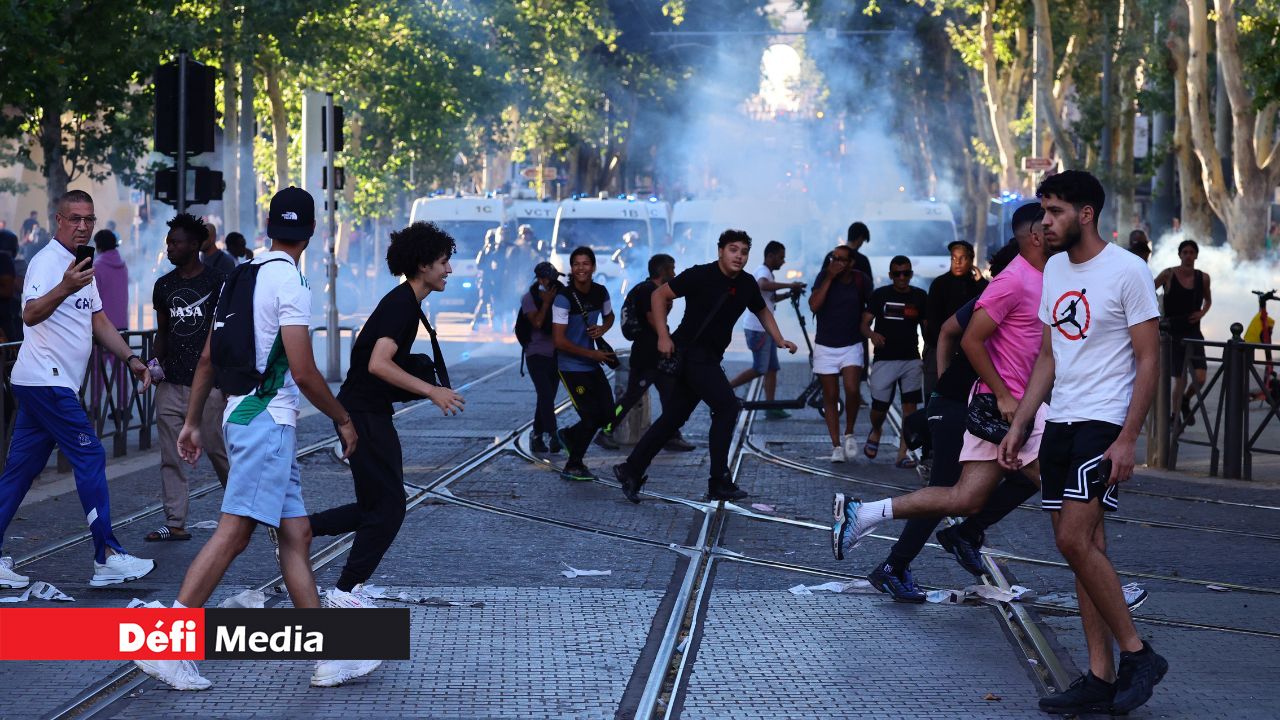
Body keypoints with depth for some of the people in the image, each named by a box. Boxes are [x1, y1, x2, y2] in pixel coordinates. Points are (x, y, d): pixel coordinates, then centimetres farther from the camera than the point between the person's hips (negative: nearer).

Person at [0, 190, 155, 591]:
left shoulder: (82, 265, 17)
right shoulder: (47, 261, -13)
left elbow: (98, 321, 23)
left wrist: (130, 358, 12)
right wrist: (64, 289, -46)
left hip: (56, 384, 9)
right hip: (45, 380, -9)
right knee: (90, 458, -9)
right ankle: (107, 558, -7)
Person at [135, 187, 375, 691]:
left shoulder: (241, 276, 14)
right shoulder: (290, 282, -11)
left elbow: (207, 357, 17)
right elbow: (303, 372, -14)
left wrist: (193, 421, 23)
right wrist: (343, 420, -2)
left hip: (242, 414, 9)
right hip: (267, 418, -9)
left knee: (296, 534, 8)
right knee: (234, 532, -12)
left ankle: (330, 657, 9)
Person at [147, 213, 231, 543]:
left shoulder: (217, 282, -4)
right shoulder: (164, 286, 11)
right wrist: (158, 364, 5)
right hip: (171, 385, 5)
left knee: (218, 450, 0)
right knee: (171, 458, 2)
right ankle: (175, 524, 4)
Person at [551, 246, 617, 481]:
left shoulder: (600, 292, 1)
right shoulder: (563, 298, -18)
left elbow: (609, 316, 22)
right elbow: (559, 341, -19)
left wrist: (602, 329, -2)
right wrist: (592, 354, -16)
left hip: (592, 365, 7)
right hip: (571, 367, -7)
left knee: (608, 415, 6)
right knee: (591, 416, -6)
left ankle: (569, 436, 33)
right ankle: (573, 467, 13)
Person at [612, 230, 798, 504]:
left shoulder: (747, 284, 6)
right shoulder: (700, 276, -14)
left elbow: (762, 311, 25)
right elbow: (659, 295, -10)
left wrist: (779, 340, 14)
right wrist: (663, 336, -16)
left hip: (710, 358, 8)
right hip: (690, 353, -8)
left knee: (674, 417, 10)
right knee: (727, 406, -14)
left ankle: (631, 470, 17)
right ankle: (719, 483, -8)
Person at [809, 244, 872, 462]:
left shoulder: (861, 280, -4)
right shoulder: (824, 277, -6)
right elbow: (814, 305, -19)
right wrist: (829, 279, -21)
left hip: (851, 346, 0)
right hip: (825, 346, 0)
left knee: (852, 389, -18)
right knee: (830, 397, 3)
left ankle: (849, 433, 6)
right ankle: (836, 445, 10)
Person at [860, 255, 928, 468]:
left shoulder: (920, 296, 6)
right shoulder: (880, 295, 2)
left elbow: (927, 326, 11)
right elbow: (864, 323, -1)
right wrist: (872, 335, -24)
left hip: (911, 360, 1)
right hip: (884, 360, -1)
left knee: (910, 406, -7)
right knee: (879, 407, 0)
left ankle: (902, 454, -3)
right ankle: (875, 431, 35)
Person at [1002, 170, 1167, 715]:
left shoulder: (1127, 271, -10)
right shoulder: (1054, 269, 13)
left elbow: (1149, 359, -11)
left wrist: (1127, 439, -17)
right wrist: (1018, 425, 14)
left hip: (1105, 424, -8)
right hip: (1060, 423, 8)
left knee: (1075, 541, -17)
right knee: (1082, 547, 6)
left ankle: (1137, 654, -3)